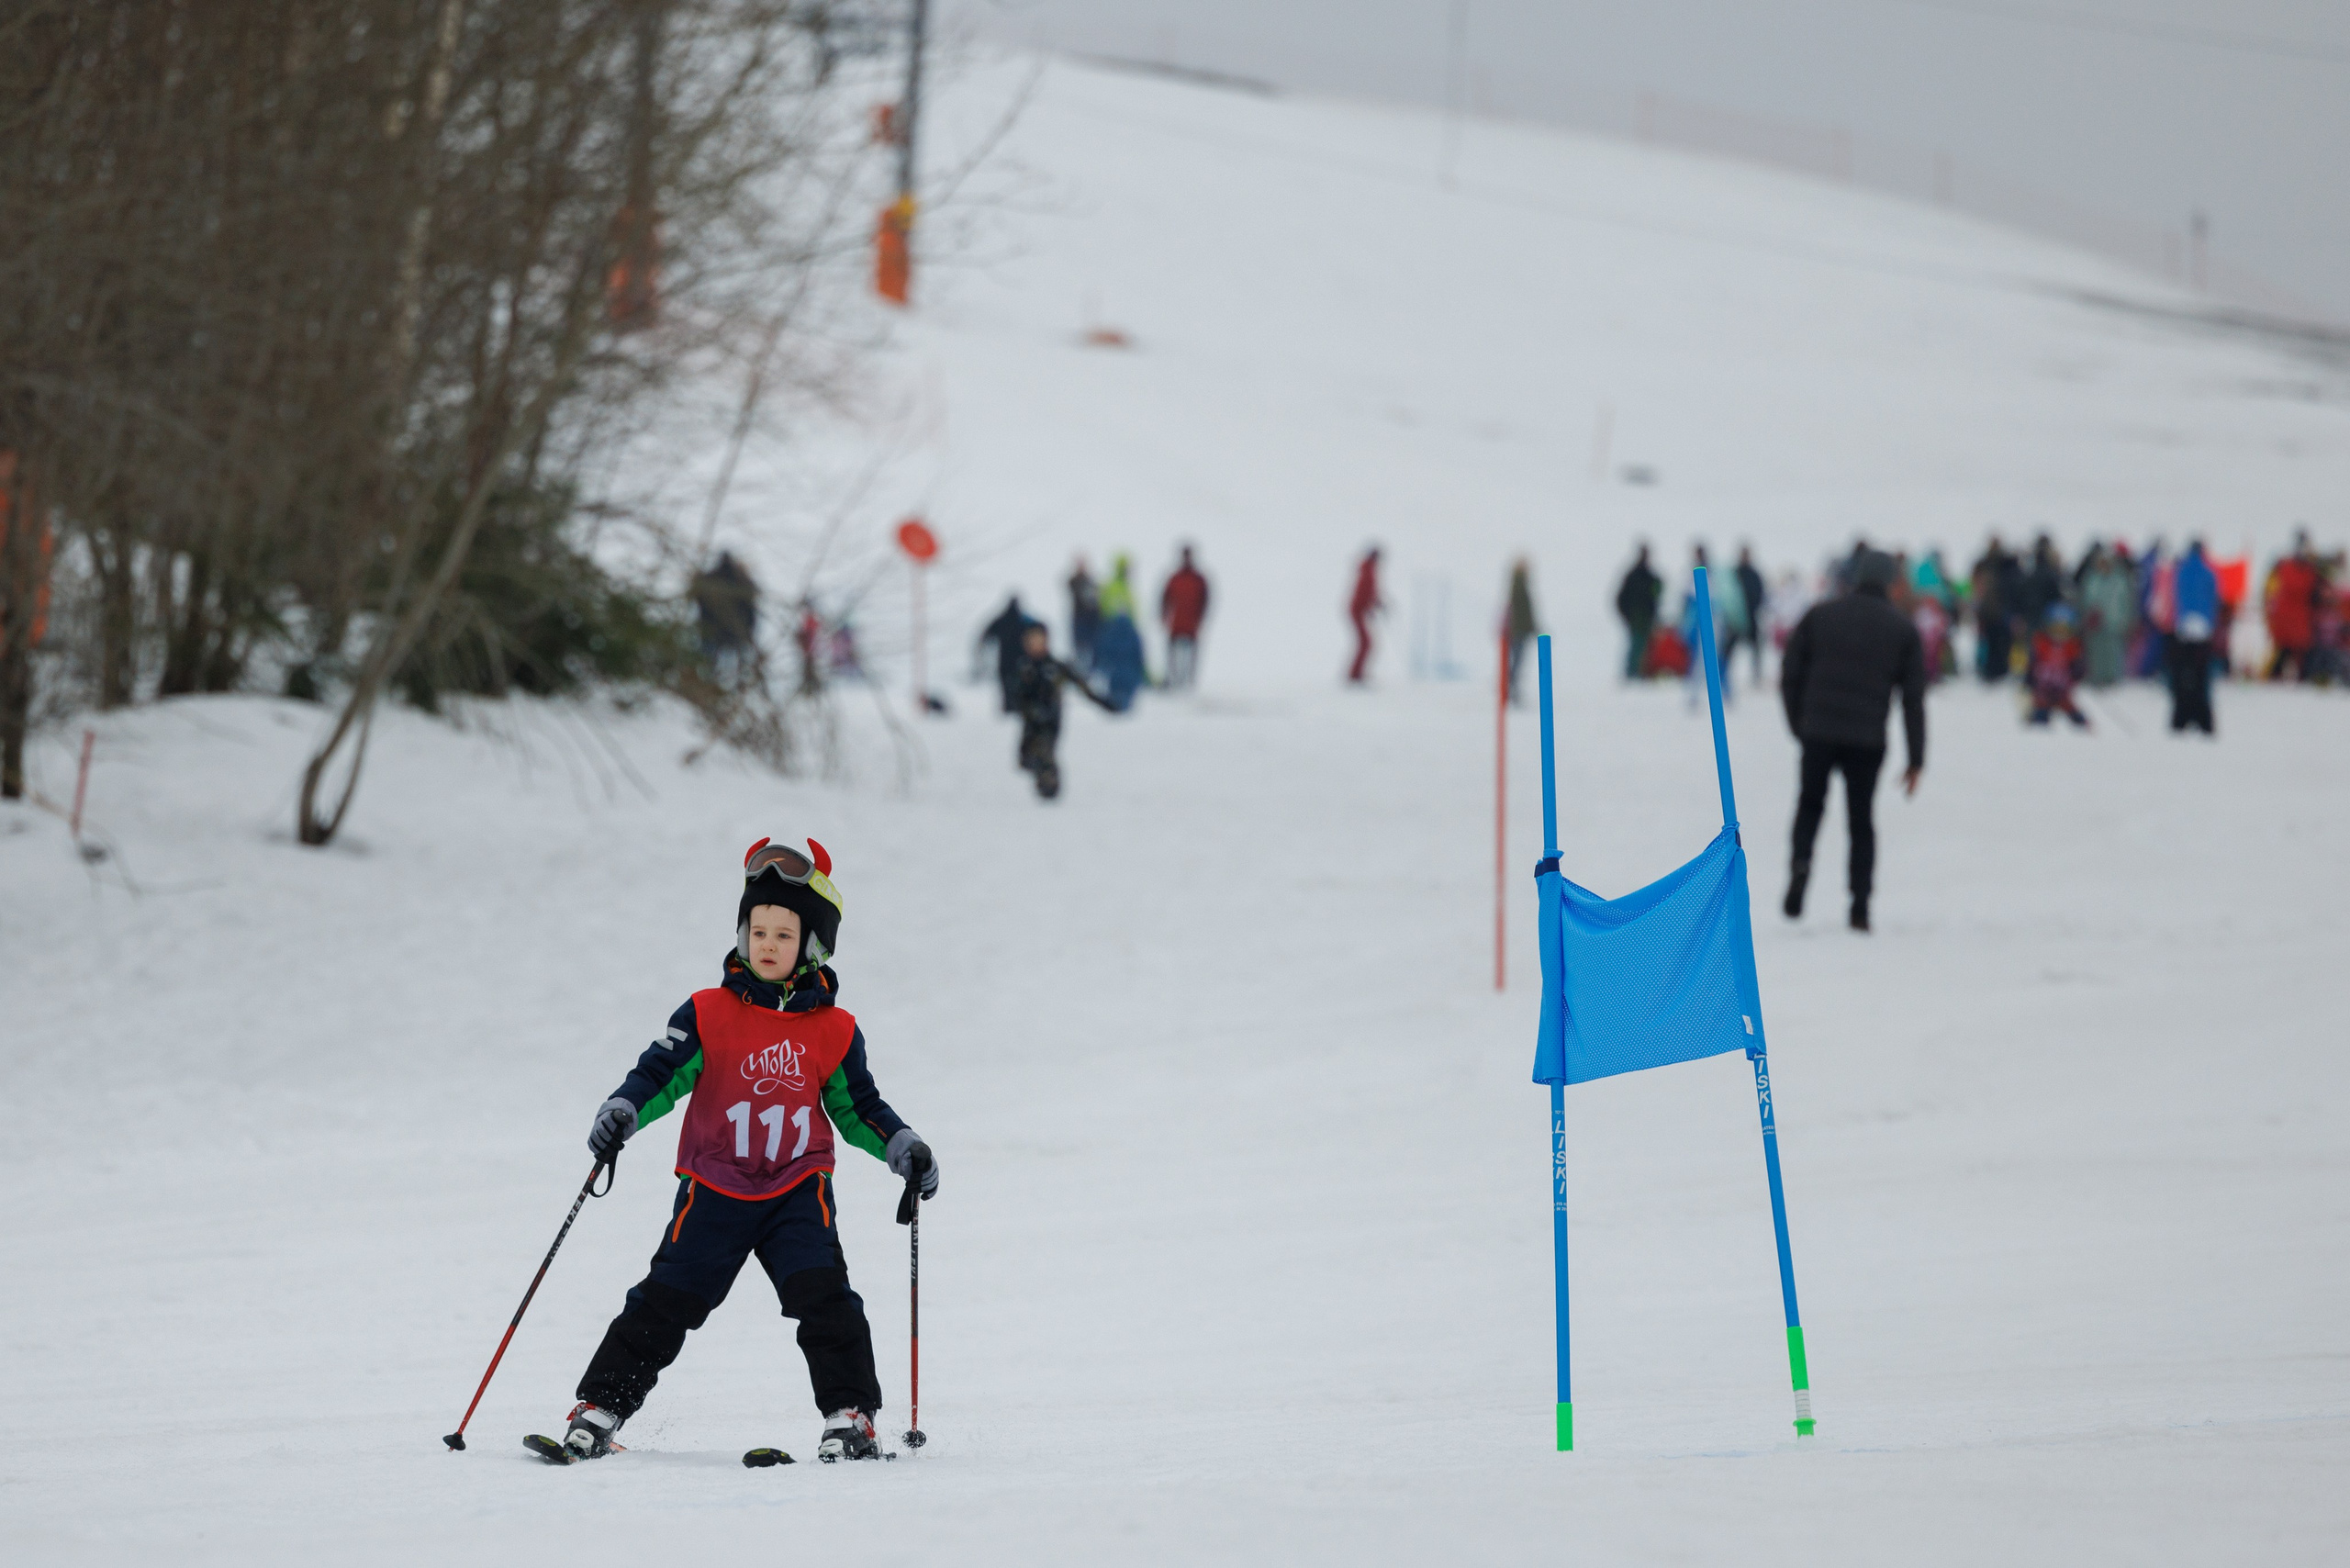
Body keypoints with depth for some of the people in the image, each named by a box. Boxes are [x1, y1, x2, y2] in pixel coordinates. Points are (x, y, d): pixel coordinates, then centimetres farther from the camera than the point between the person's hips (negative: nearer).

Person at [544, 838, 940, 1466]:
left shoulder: (833, 1032, 4)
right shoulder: (708, 1015, -2)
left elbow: (857, 1107, 13)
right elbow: (661, 1074, -5)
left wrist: (902, 1147, -1)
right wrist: (621, 1113, -23)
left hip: (798, 1190, 1)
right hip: (715, 1188, -1)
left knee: (823, 1296, -16)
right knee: (665, 1303, -4)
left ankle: (850, 1416, -8)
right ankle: (597, 1413, 2)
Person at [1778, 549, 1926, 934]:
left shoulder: (1819, 616, 6)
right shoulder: (1903, 630, 5)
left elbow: (1790, 675, 5)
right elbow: (1913, 697, 4)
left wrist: (1798, 723, 17)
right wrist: (1916, 758, 6)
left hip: (1818, 732, 0)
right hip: (1868, 739, 0)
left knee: (1811, 803, 19)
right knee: (1861, 819, 11)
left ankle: (1800, 862, -9)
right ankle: (1860, 905, 5)